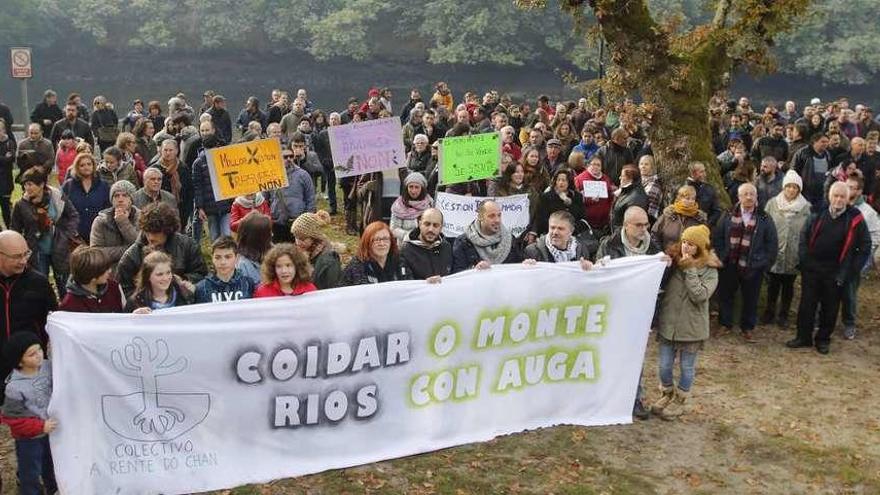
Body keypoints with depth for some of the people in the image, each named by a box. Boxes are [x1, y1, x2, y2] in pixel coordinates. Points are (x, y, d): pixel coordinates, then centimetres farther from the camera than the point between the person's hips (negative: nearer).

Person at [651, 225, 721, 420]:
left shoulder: (709, 270, -10)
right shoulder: (671, 260, -3)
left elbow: (700, 296, -22)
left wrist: (690, 269, -21)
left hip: (691, 328, -3)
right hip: (668, 324, 3)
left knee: (687, 367, 14)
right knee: (664, 366, 14)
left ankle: (679, 401, 34)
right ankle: (667, 395, 40)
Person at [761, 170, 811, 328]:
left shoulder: (806, 207, -6)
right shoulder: (772, 203, -3)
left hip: (793, 254, 0)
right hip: (774, 252, 1)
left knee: (788, 285, 12)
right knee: (773, 284, 10)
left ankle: (783, 315, 27)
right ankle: (769, 312, 27)